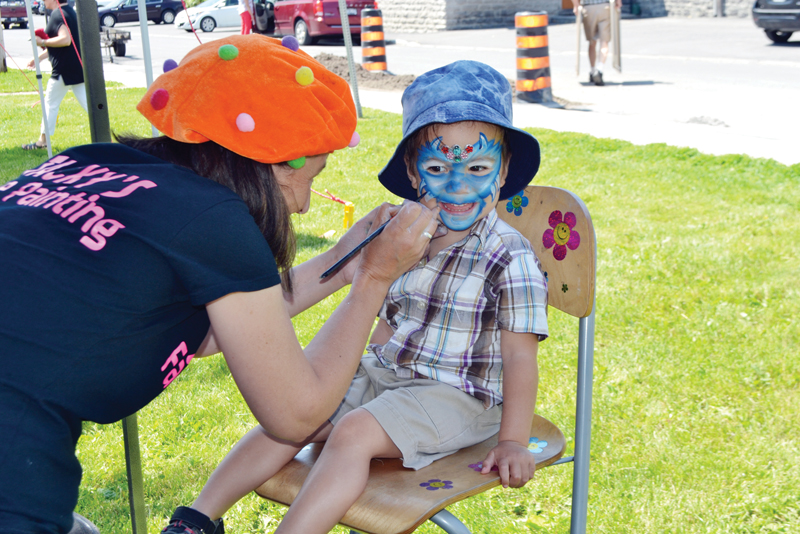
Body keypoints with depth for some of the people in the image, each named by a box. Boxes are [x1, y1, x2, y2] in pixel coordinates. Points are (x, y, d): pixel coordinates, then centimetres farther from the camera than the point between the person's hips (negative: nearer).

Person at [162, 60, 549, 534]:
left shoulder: (511, 257, -15)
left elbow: (519, 358, -15)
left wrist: (512, 442, -17)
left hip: (456, 395, -7)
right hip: (381, 375, 7)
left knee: (354, 430, -29)